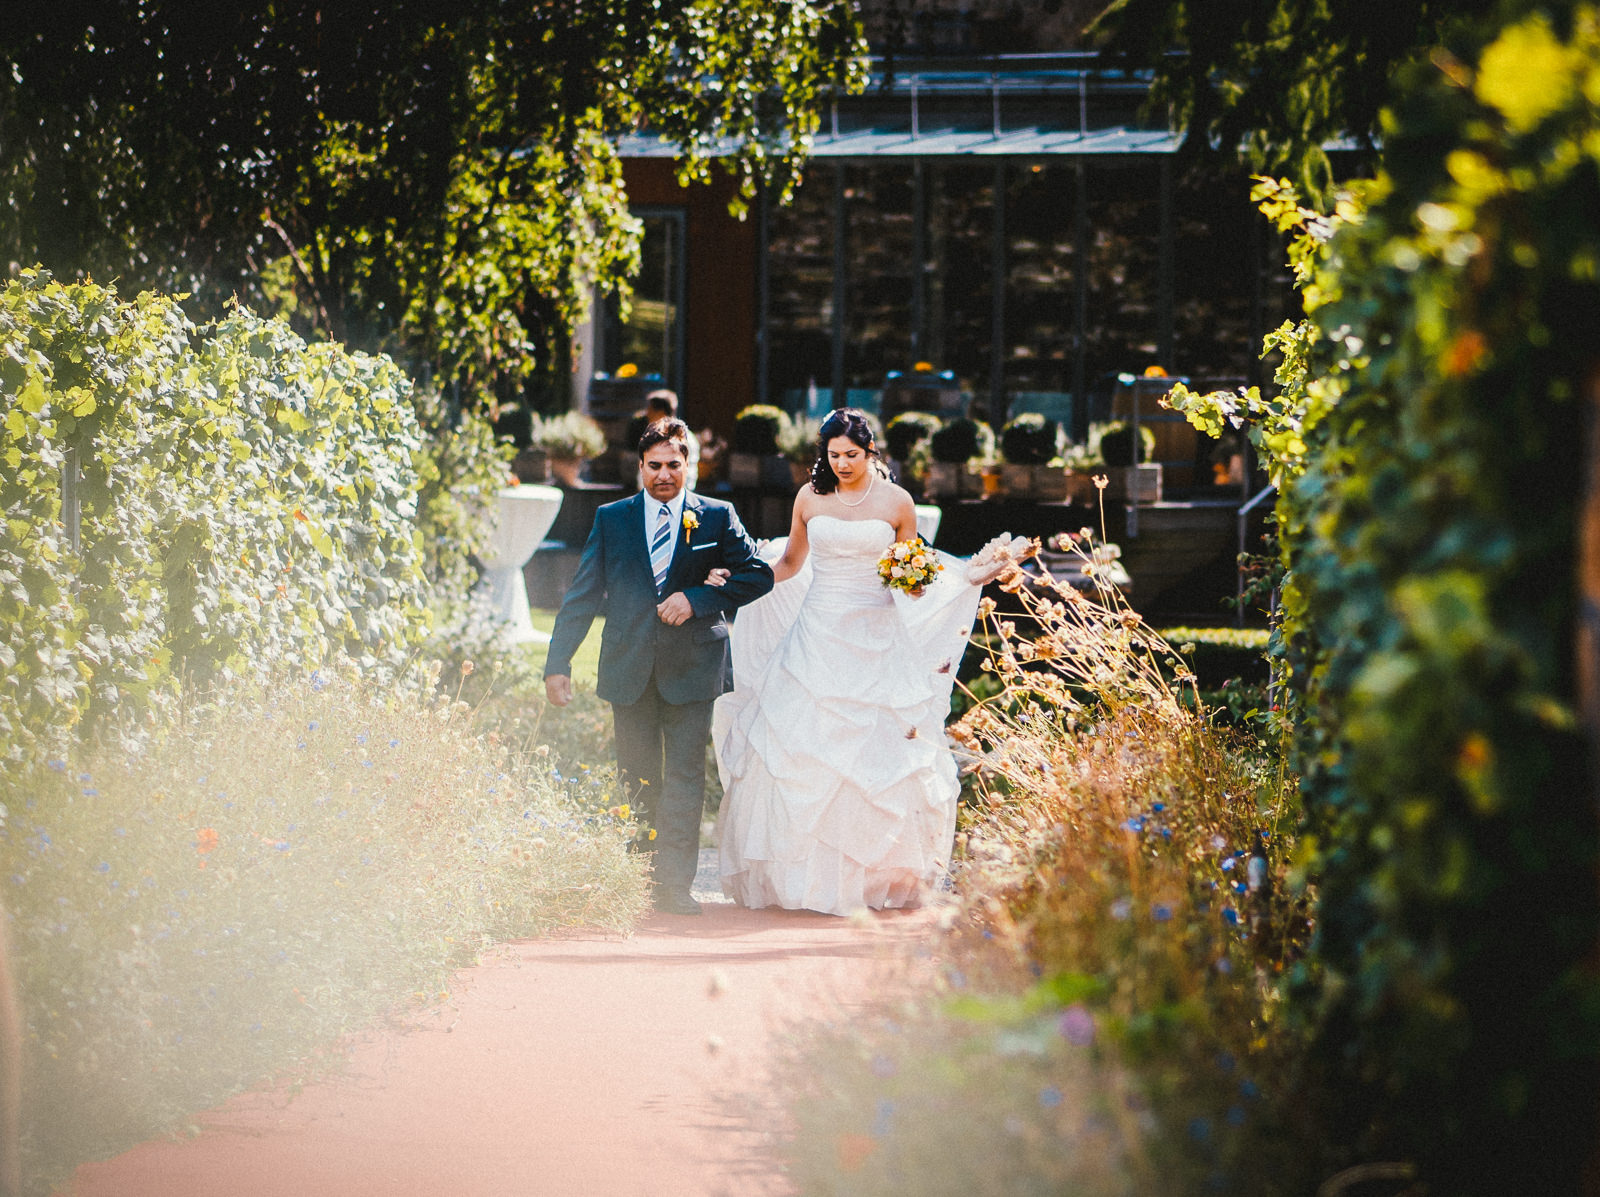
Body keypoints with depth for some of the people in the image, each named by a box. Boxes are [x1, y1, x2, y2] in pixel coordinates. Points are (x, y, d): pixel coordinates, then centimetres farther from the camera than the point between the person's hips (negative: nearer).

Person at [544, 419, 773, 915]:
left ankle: (675, 883, -6)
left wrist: (698, 599, -11)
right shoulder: (611, 519, 8)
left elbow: (759, 574, 2)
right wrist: (558, 662, -1)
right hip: (629, 666, 2)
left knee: (685, 772, -6)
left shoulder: (716, 517, 5)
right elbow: (583, 594, 7)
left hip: (690, 665, -2)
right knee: (635, 777, 6)